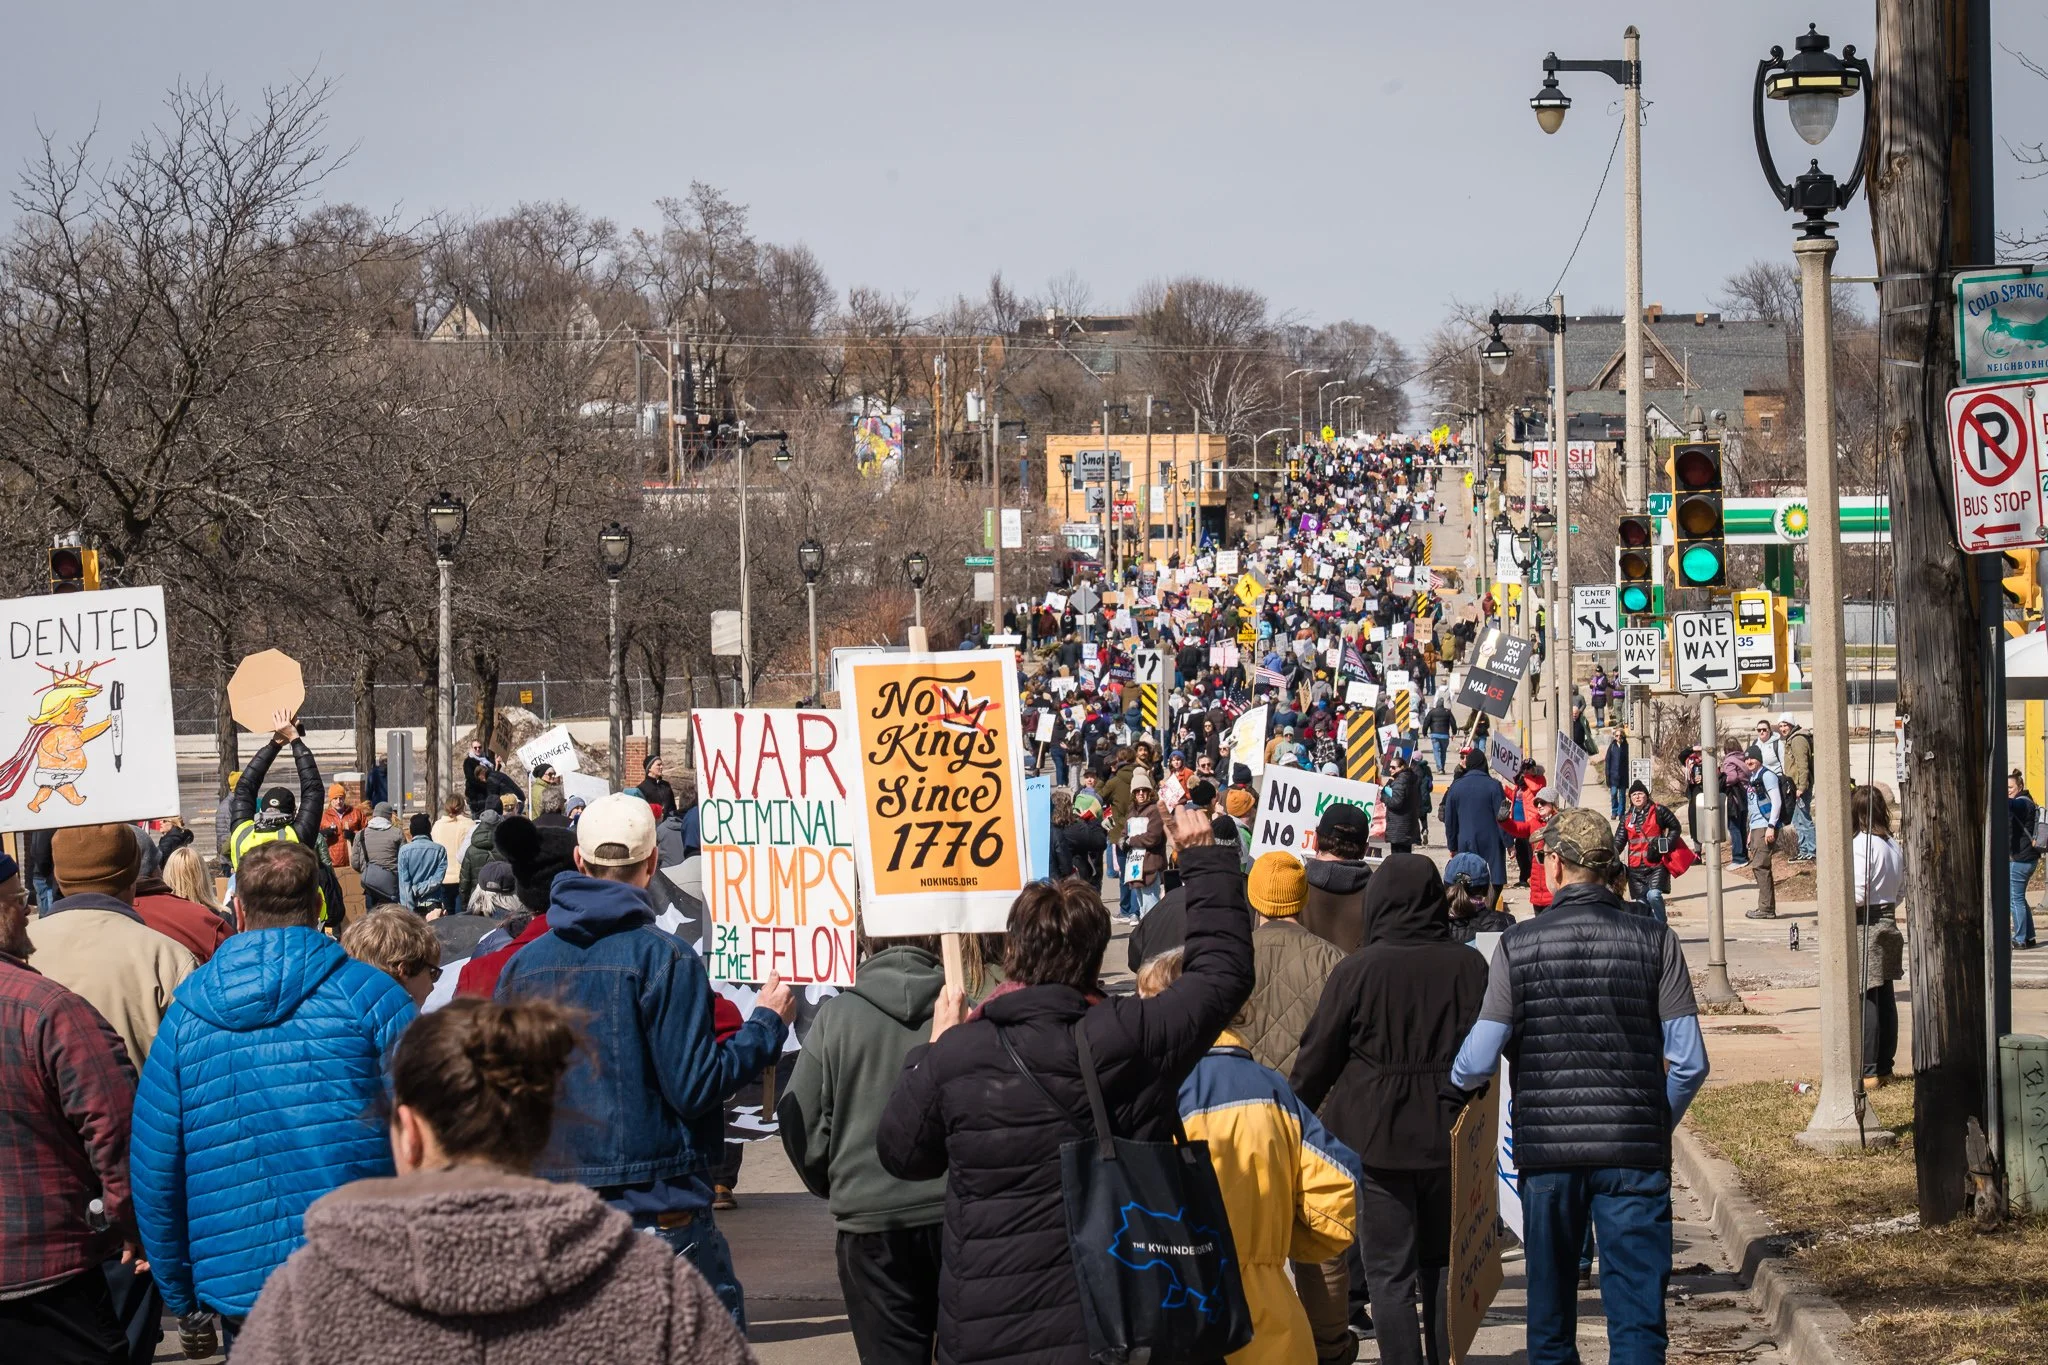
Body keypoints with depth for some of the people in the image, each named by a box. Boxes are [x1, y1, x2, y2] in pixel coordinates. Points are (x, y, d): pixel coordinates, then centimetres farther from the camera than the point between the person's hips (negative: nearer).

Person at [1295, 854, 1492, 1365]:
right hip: (1450, 1141, 4)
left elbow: (1318, 1055, -6)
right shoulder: (1469, 967, -2)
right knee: (1443, 1267, 17)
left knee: (1390, 1275, 1)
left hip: (1377, 1141, -4)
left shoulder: (1358, 970, -12)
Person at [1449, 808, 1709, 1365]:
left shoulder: (1518, 946, -3)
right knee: (1637, 1315, -1)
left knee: (1550, 1309, 14)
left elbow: (1476, 1063, -5)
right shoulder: (1655, 941, -2)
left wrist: (1454, 1084, 18)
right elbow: (1689, 1062, -4)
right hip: (1635, 1151, 0)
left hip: (1546, 1150, 1)